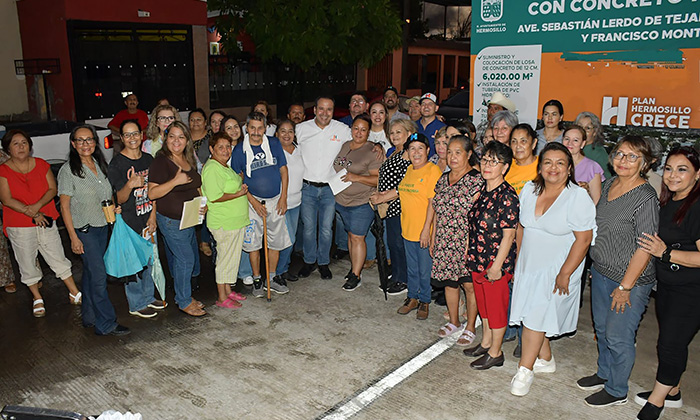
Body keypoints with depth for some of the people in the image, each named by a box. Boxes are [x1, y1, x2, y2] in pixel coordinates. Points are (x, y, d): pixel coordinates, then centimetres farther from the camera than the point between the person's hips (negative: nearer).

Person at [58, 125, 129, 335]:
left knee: (91, 272, 15)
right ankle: (106, 324, 1)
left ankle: (89, 316, 27)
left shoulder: (100, 164, 6)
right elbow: (65, 206, -11)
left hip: (102, 226, 6)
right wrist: (73, 237, -14)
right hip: (83, 230, -6)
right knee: (98, 275, -7)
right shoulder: (68, 170, -11)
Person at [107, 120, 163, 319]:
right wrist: (130, 185, -34)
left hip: (148, 221, 6)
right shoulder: (116, 164, -12)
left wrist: (153, 217, 2)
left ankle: (148, 297, 35)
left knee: (149, 260, 17)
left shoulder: (148, 159, 5)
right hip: (129, 223, -6)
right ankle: (136, 304, 20)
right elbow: (120, 199, -14)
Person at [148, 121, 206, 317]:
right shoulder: (161, 161, -15)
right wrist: (175, 181, -30)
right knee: (185, 258, -6)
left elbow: (196, 186, 23)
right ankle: (184, 302, 9)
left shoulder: (189, 160, 9)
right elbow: (152, 193, -21)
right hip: (170, 220, -8)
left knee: (191, 258, 16)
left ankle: (184, 295, 35)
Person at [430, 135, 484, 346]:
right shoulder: (443, 178, 11)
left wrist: (471, 245, -18)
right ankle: (454, 321, 33)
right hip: (444, 243, 6)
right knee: (449, 282, 15)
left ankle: (470, 327, 19)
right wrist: (433, 238, 15)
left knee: (469, 285, 2)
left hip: (466, 243, -6)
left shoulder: (476, 180, -11)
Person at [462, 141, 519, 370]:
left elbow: (508, 235, -19)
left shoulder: (507, 196, -20)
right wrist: (471, 254, 14)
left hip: (496, 263, -8)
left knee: (496, 306, 7)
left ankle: (495, 352, 24)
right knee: (483, 303, 21)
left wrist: (497, 265, -18)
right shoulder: (482, 190, 5)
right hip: (477, 259, 8)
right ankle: (485, 343, 39)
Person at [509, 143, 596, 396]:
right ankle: (546, 360, 33)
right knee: (533, 315, 12)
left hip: (556, 269, -5)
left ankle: (525, 370, 12)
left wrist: (564, 274, -16)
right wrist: (518, 259, 10)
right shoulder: (529, 190, 1)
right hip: (528, 265, 5)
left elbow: (584, 239, -16)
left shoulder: (578, 197, -16)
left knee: (535, 318, -3)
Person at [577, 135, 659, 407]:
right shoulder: (610, 184, 3)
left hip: (630, 279, -8)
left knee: (618, 336, 5)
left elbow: (644, 249, -21)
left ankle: (617, 391, 26)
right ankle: (604, 373, 43)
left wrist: (625, 287, -18)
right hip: (601, 272, 8)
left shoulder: (645, 198, -22)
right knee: (601, 328, 21)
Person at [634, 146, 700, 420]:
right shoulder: (667, 204, 7)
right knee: (671, 341, 19)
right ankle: (672, 392, 36)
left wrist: (665, 253, -25)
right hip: (666, 284, 9)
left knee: (670, 343, -1)